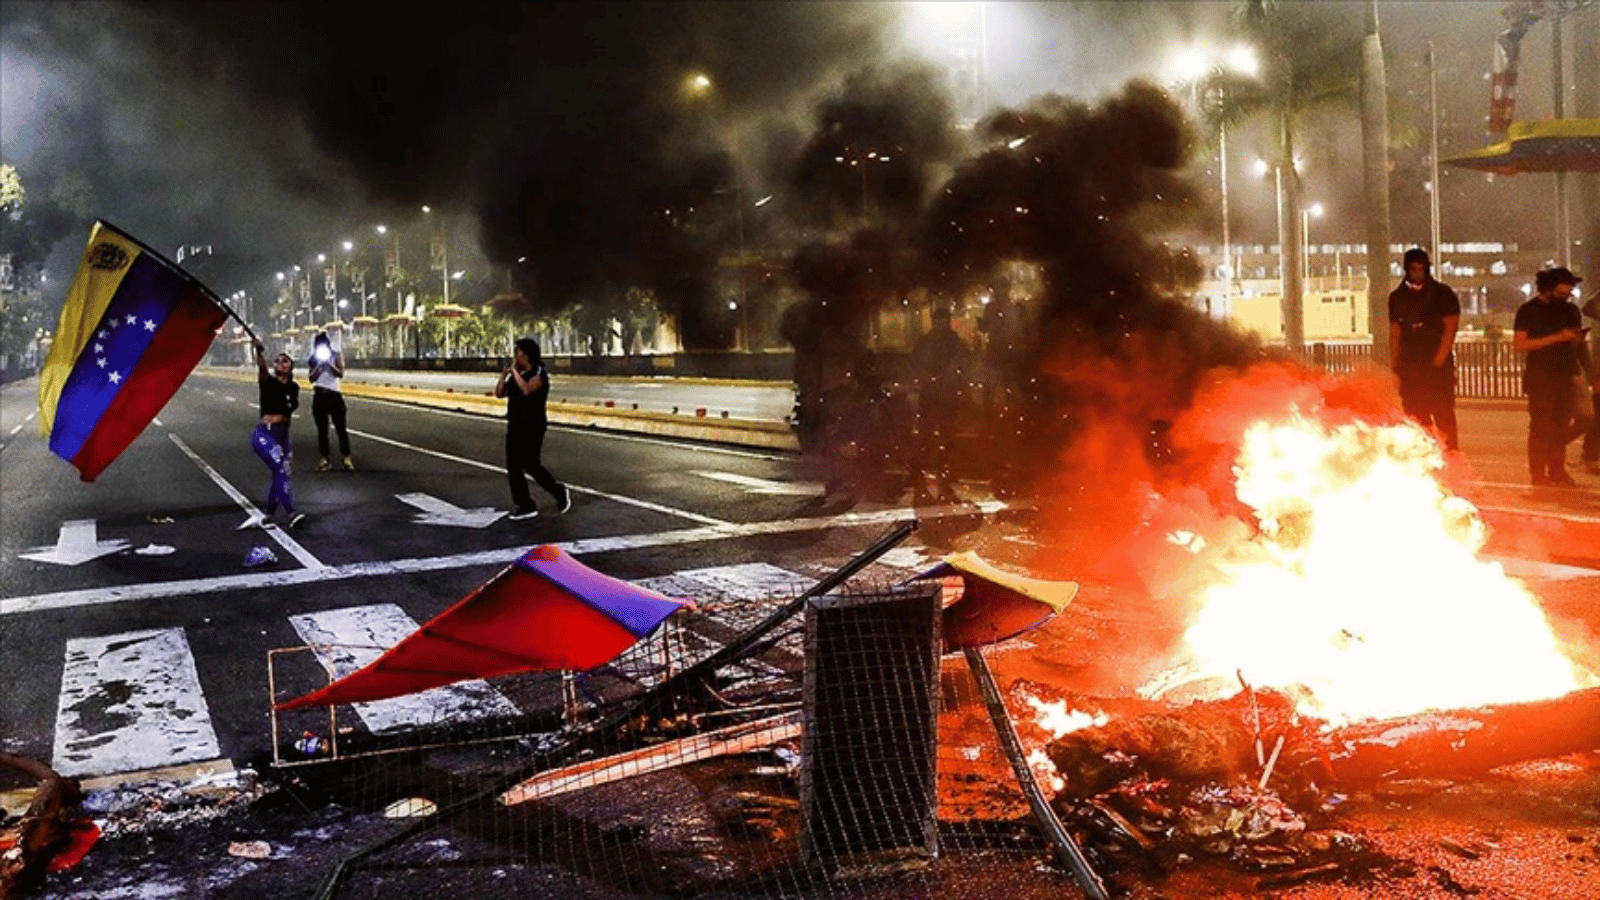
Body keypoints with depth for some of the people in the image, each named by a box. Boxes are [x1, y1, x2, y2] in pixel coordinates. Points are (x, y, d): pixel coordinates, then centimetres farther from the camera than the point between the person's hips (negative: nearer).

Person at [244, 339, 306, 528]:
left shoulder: (293, 388, 11)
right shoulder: (268, 382, -5)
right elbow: (261, 368, -24)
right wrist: (259, 351, -41)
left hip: (283, 436, 7)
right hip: (265, 434, -7)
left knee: (279, 476, 8)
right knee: (282, 471, -19)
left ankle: (265, 517, 20)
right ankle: (292, 514, -20)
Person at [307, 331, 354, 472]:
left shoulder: (336, 355, 6)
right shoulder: (314, 359, 11)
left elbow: (341, 373, -5)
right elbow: (311, 378, 2)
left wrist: (329, 364, -15)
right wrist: (320, 365, -9)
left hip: (335, 394, -2)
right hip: (319, 395, 2)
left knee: (341, 428, -3)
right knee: (322, 429, 5)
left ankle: (346, 458, -1)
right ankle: (324, 459, 10)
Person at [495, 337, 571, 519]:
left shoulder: (538, 373, -10)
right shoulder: (515, 374, 13)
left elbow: (527, 390, -28)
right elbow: (498, 393, 12)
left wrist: (515, 371, -19)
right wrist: (505, 374, 0)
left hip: (533, 427, -8)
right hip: (515, 425, 8)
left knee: (531, 465, -8)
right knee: (513, 467, 3)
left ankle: (560, 492, 12)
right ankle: (525, 506, 9)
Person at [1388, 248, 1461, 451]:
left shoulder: (1443, 294, 4)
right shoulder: (1397, 297, 13)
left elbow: (1450, 329, -2)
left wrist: (1439, 360, -11)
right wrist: (1396, 364, 6)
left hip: (1438, 365, -3)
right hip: (1410, 367, 3)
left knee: (1443, 415, -8)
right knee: (1415, 416, 4)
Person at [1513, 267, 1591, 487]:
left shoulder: (1570, 311, 12)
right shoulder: (1529, 310, -3)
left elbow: (1577, 343, 20)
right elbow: (1519, 344, -13)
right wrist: (1557, 338, -17)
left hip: (1565, 376, 5)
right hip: (1540, 377, -5)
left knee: (1561, 425, 5)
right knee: (1541, 426, -6)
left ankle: (1557, 472, 12)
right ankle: (1538, 475, -2)